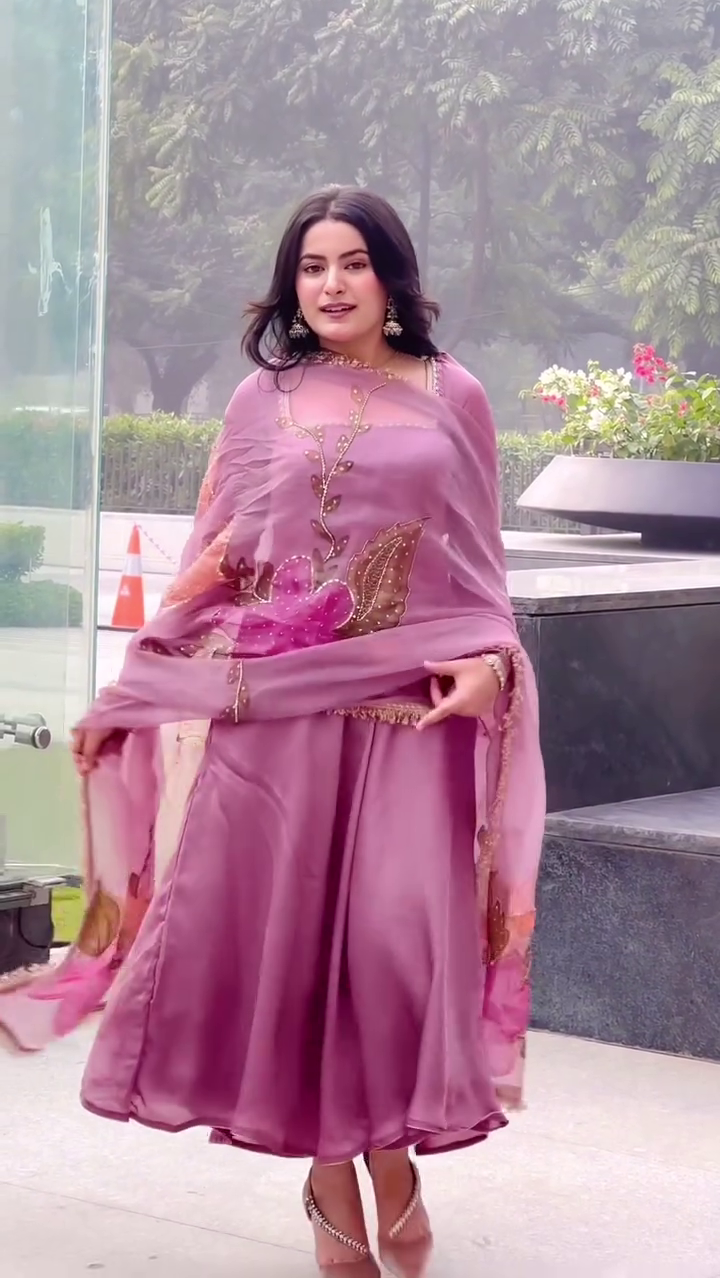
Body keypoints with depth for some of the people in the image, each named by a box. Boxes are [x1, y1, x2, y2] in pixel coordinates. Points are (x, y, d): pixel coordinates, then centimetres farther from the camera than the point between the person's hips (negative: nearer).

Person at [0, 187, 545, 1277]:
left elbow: (480, 567, 10)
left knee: (403, 933, -6)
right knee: (291, 925, 0)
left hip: (413, 705, 0)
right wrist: (132, 691, 7)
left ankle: (391, 1155, 15)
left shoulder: (453, 398, 9)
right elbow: (212, 569, 10)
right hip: (278, 704, 1)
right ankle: (331, 1179, 14)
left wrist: (490, 663, -9)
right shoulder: (264, 402, 9)